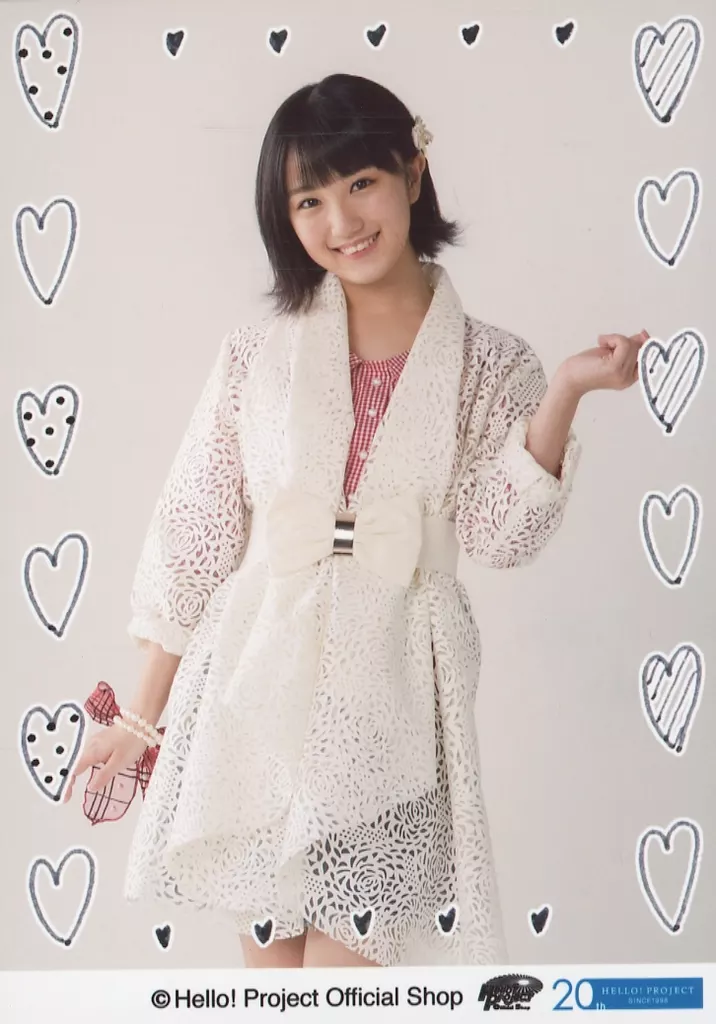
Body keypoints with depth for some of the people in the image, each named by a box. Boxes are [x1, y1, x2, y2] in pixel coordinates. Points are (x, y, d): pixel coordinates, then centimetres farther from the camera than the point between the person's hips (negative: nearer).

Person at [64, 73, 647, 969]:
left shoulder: (487, 365, 2)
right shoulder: (257, 356, 2)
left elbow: (502, 534, -8)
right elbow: (193, 539, 4)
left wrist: (565, 394, -19)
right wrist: (143, 717, 7)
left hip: (389, 702, -1)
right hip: (259, 692, 1)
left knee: (344, 962, 0)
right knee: (271, 955, 12)